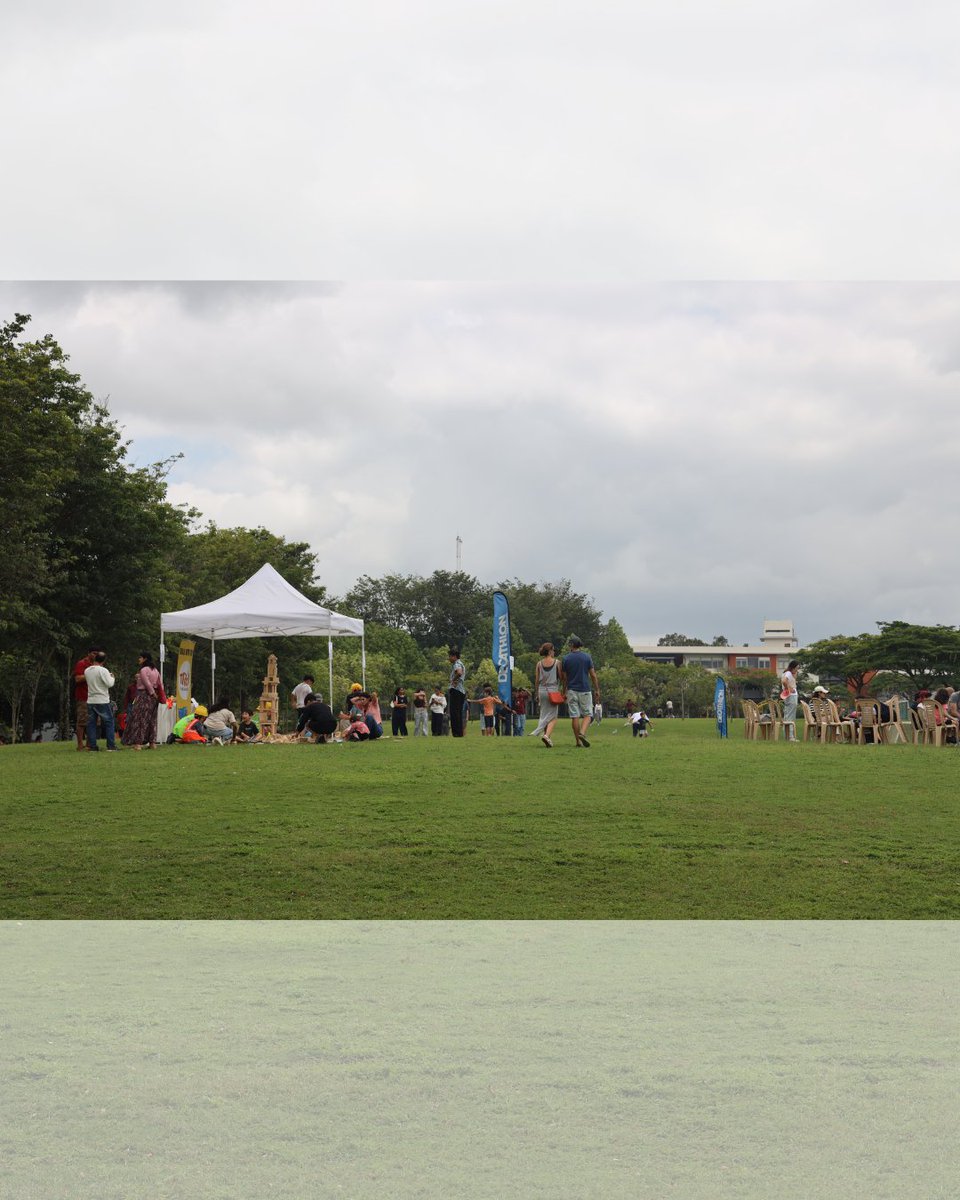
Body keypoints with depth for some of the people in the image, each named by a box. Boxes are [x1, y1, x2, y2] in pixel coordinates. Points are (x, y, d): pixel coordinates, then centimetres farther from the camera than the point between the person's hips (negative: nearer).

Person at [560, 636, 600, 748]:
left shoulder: (566, 659, 0)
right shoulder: (586, 657, -2)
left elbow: (564, 678, 4)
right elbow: (593, 675, -1)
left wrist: (564, 692, 14)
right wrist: (597, 690, 7)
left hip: (572, 691, 1)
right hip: (585, 690, -1)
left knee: (574, 716, 5)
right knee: (588, 714, 4)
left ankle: (578, 741, 5)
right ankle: (582, 733, -21)